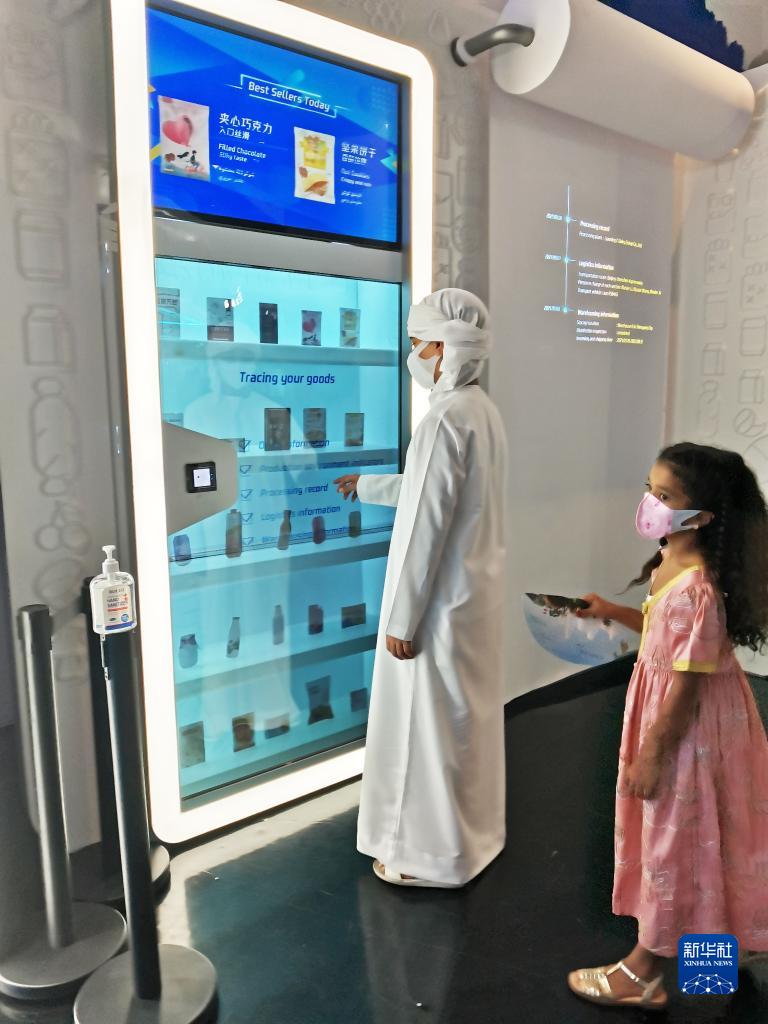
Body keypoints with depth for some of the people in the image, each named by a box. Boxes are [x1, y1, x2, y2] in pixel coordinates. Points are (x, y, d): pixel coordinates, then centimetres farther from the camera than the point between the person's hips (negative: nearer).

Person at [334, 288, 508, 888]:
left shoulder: (447, 419, -22)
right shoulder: (485, 411, 9)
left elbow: (426, 525, -23)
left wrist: (401, 619, -17)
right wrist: (367, 486, 33)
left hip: (441, 602, -10)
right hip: (478, 592, 10)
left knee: (428, 724, 6)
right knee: (469, 716, 21)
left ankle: (433, 855, 24)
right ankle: (474, 833, 39)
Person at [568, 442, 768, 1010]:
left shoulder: (696, 588, -30)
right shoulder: (670, 565, -2)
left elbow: (687, 687, -25)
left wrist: (651, 756, -18)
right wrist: (612, 612, 8)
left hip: (685, 730, -9)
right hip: (669, 718, 9)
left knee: (671, 839, 9)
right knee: (669, 836, 26)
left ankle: (643, 970, 29)